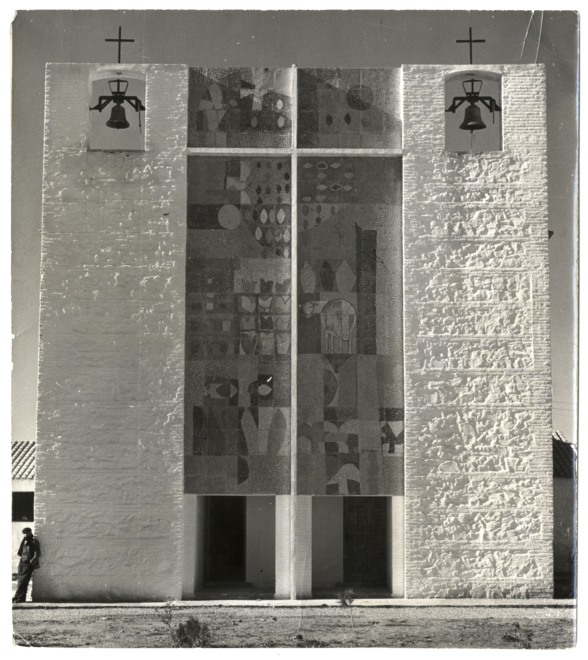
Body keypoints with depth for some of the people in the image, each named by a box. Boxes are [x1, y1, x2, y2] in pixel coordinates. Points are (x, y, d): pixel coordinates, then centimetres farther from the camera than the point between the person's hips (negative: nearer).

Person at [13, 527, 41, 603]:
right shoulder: (24, 542, 17)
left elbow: (37, 554, -9)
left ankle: (18, 597, -14)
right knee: (21, 581, 5)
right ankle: (21, 598, 8)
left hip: (28, 564, -7)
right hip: (22, 563, 7)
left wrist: (31, 562, -13)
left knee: (23, 581, -12)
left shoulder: (34, 542, -3)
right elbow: (19, 553, 10)